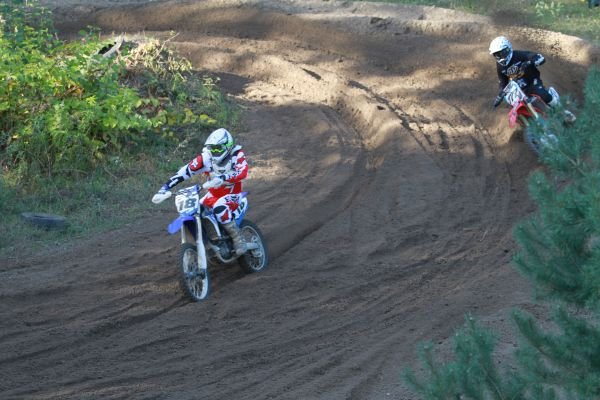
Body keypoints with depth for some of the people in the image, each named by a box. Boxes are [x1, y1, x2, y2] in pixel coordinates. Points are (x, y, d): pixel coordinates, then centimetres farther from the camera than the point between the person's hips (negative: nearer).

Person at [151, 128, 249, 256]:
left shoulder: (237, 154, -16)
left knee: (219, 207, -36)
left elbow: (243, 172, -35)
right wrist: (165, 188, -21)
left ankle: (238, 239, -26)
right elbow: (185, 171, -12)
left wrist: (222, 178, -51)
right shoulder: (206, 157, -8)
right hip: (213, 195, 5)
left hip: (232, 194, -5)